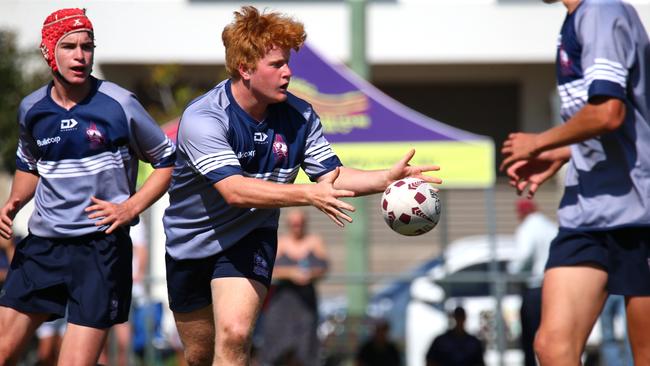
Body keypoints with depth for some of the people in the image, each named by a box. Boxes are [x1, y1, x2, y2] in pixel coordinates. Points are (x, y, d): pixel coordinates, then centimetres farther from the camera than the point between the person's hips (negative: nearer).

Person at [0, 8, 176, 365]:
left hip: (100, 245, -4)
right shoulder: (32, 109, 5)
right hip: (41, 244, 4)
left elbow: (167, 161, 2)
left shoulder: (119, 105, -8)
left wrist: (130, 208, -11)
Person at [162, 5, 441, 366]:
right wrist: (308, 195, -47)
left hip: (249, 241, 1)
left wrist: (386, 178, -24)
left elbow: (330, 174, -5)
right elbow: (235, 190, -37)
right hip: (191, 240, -1)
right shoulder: (202, 118, -27)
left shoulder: (299, 116, -12)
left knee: (234, 336, -23)